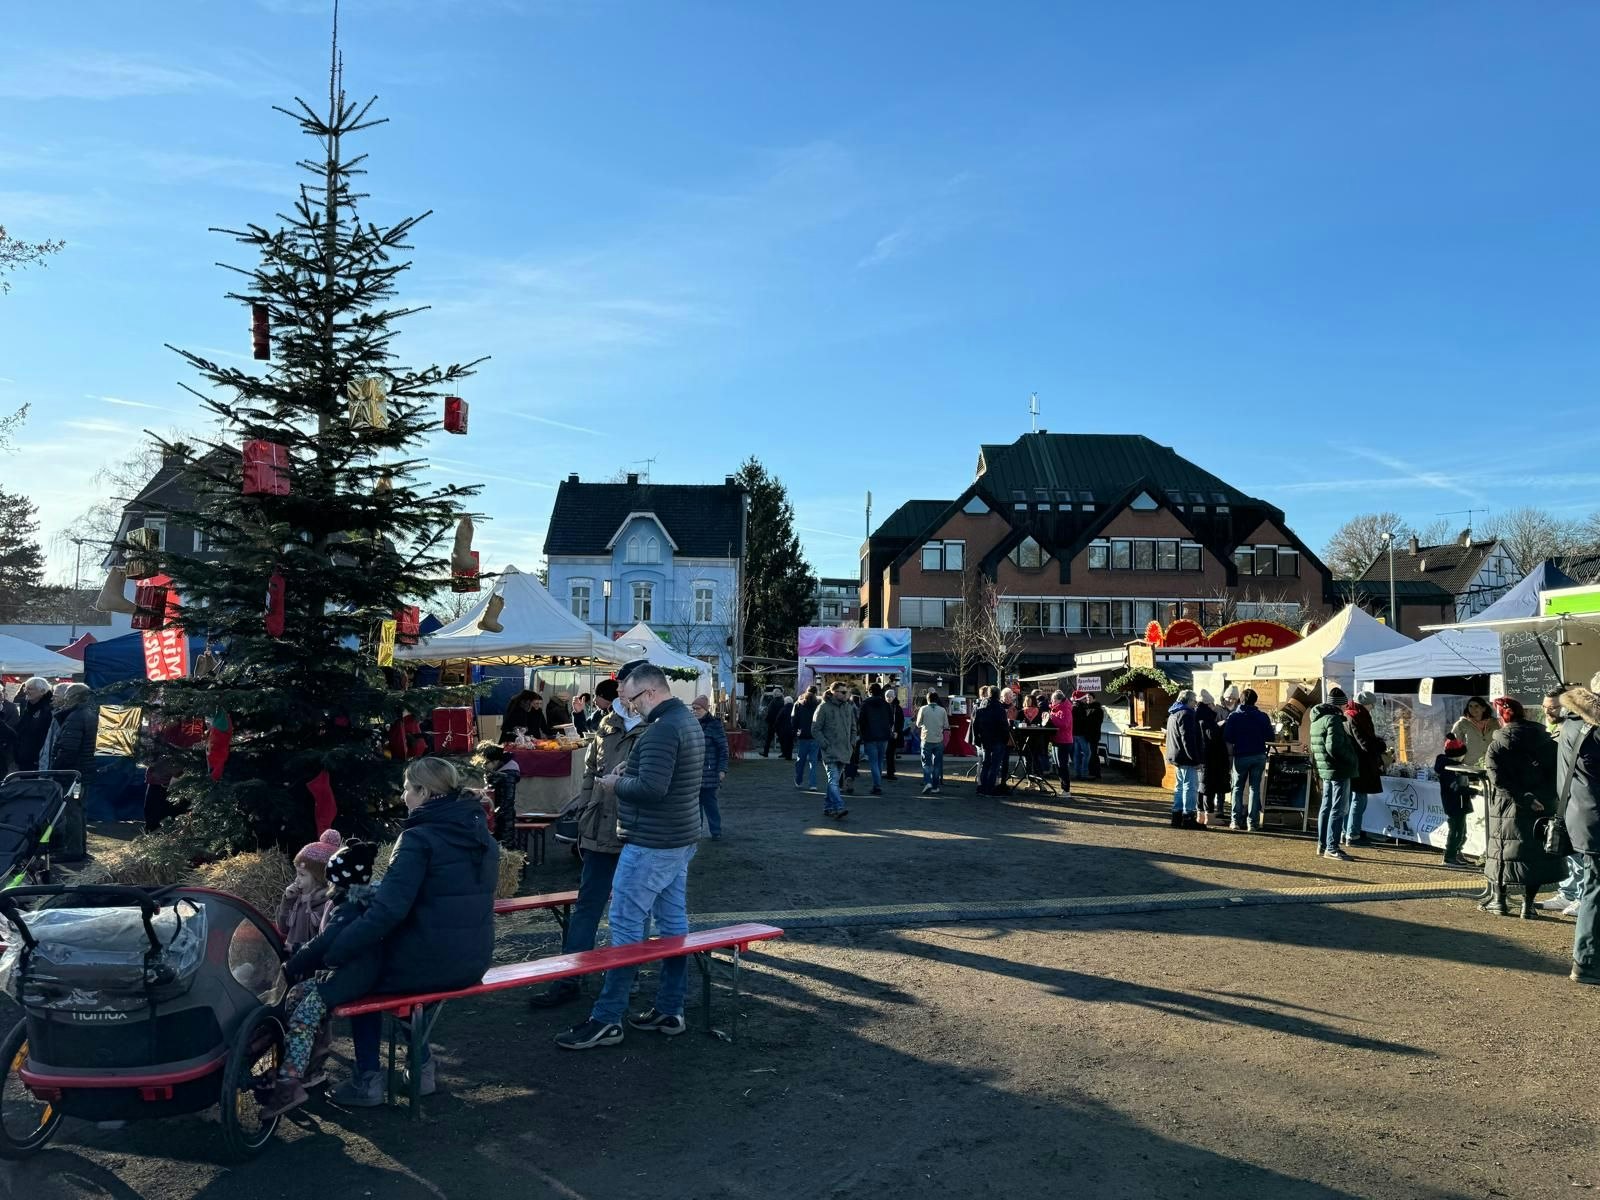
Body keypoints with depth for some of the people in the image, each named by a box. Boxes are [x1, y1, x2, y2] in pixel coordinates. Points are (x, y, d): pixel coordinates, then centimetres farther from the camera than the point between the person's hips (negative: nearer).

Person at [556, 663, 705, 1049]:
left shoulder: (662, 729, -20)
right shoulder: (688, 720, 13)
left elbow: (651, 787, -27)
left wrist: (616, 782, -11)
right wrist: (630, 773, 7)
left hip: (651, 844, -10)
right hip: (681, 842, 10)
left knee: (626, 926, -4)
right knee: (673, 923, 13)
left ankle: (607, 1020, 2)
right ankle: (669, 1011, 20)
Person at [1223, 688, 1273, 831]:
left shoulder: (1233, 716, -4)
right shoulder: (1263, 717, -2)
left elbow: (1227, 738, -8)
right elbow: (1270, 737, -1)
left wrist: (1231, 753, 1)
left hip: (1241, 756, -1)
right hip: (1259, 756, 1)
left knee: (1238, 788, 11)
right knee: (1255, 788, 6)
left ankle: (1236, 820, 7)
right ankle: (1252, 822, 4)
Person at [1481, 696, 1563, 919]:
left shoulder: (1497, 745, -7)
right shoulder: (1546, 740, 4)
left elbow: (1499, 779, -17)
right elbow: (1557, 770, -2)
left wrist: (1525, 799, -16)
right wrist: (1545, 797, -7)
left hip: (1508, 809, -3)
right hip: (1543, 808, 3)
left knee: (1503, 850, 9)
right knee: (1537, 850, 10)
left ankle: (1499, 899, 19)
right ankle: (1528, 904, 11)